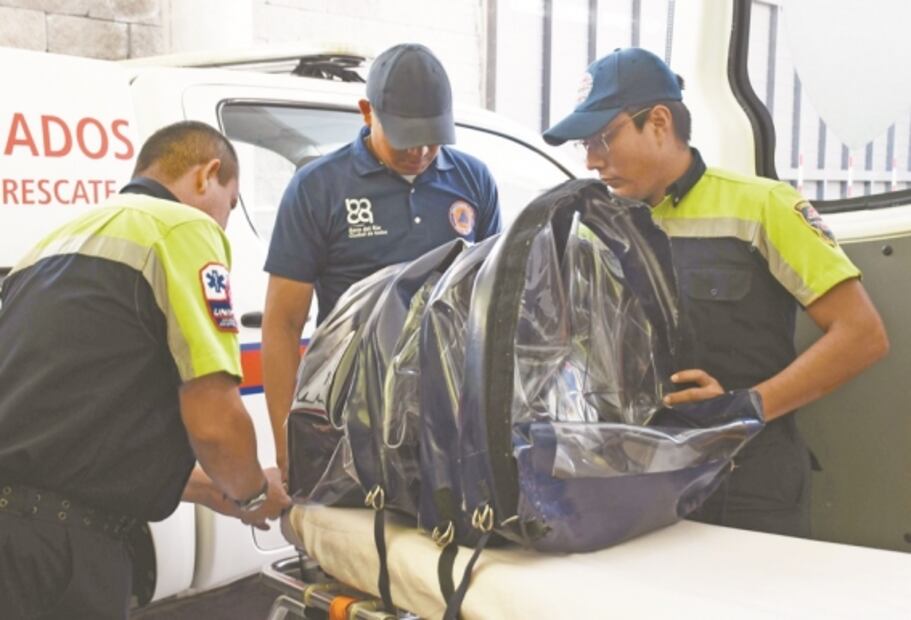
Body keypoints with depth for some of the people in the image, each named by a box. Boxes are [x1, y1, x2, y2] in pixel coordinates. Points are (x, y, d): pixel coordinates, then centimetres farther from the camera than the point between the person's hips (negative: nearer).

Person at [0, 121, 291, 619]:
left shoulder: (63, 239, 21)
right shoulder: (184, 227, -5)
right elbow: (214, 423, -13)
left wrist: (211, 491, 30)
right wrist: (253, 493, 9)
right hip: (54, 542, -9)